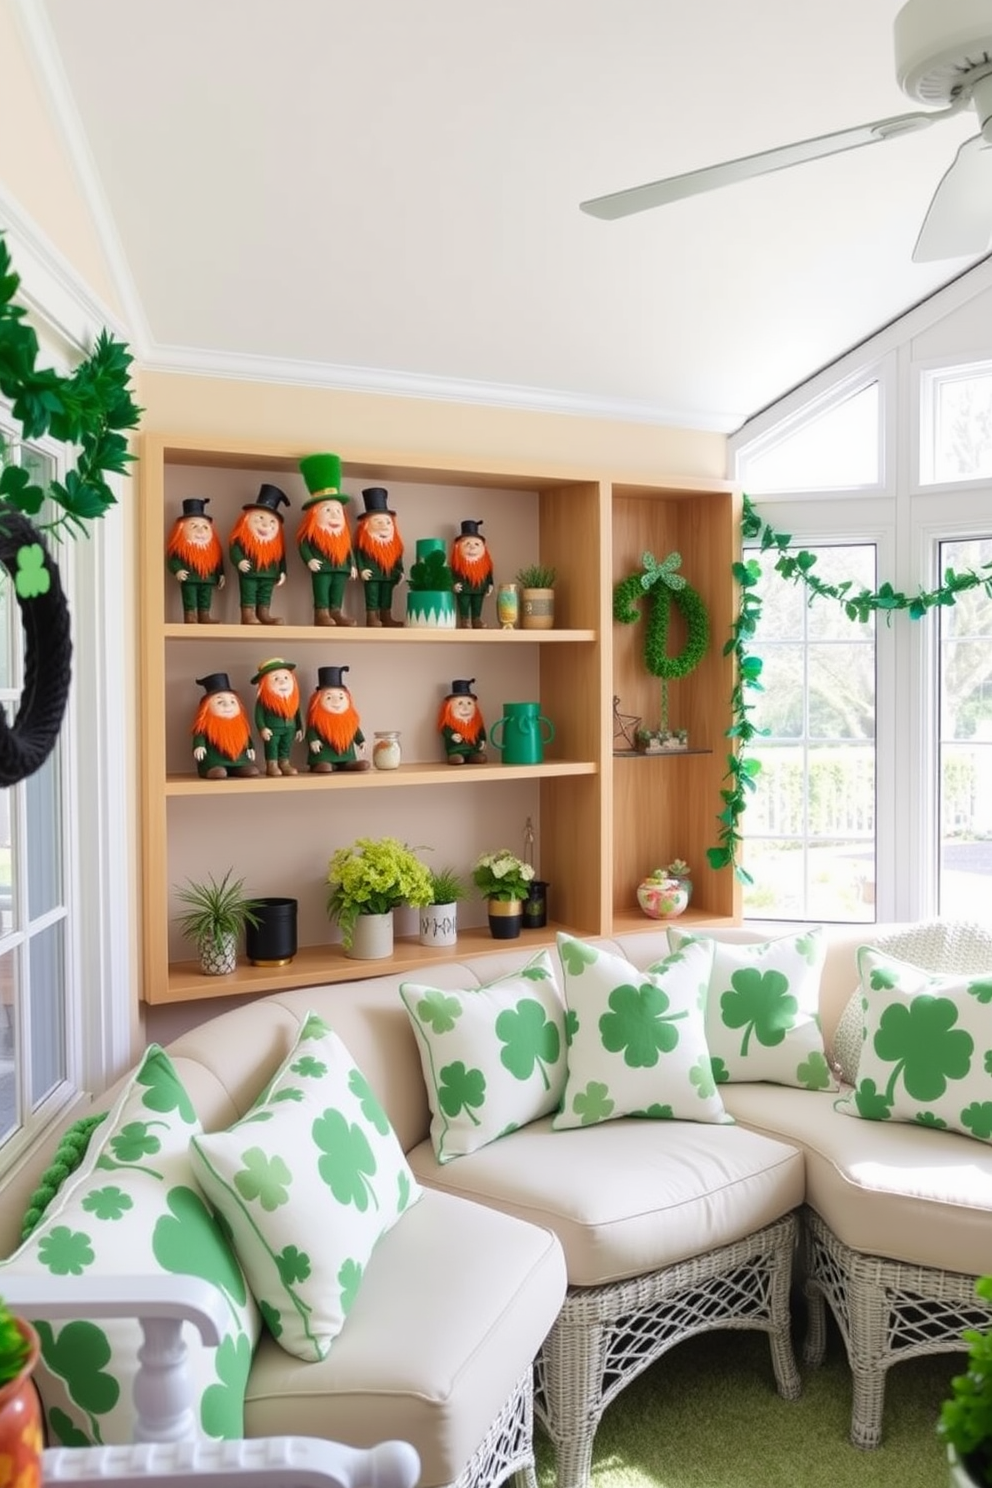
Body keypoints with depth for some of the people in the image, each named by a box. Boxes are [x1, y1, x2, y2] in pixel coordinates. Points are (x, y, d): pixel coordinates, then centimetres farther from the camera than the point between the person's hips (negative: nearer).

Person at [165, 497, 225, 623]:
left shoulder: (213, 547, 9)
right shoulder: (181, 546, -6)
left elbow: (218, 560, 15)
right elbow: (173, 558, -10)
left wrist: (221, 575, 13)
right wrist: (177, 570, -25)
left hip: (208, 579, 5)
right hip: (189, 579, -5)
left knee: (205, 605, 10)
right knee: (190, 604, -3)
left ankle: (204, 618, 16)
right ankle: (190, 620, -2)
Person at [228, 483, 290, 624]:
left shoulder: (276, 543, 6)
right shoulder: (243, 538, -8)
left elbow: (281, 557, 13)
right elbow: (234, 548, -12)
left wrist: (282, 572, 10)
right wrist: (239, 561, -27)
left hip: (269, 575, 5)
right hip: (249, 574, -5)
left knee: (265, 599, 12)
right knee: (249, 598, -3)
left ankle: (264, 615, 19)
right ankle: (248, 616, -4)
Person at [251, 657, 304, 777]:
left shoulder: (293, 699, 3)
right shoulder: (263, 700, -11)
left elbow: (297, 715, 12)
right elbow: (259, 715, -11)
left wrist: (299, 729, 14)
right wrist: (262, 728, -20)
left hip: (289, 729, 5)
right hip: (272, 730, -5)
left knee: (286, 748, 12)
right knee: (271, 747, -1)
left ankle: (284, 764, 22)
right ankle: (272, 765, 4)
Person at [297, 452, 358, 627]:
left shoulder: (343, 533, 15)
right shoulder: (312, 531, -4)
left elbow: (349, 549, 19)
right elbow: (303, 545, -8)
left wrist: (353, 565, 14)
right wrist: (309, 560, -20)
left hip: (341, 569, 6)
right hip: (321, 569, -6)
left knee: (337, 594, 7)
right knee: (321, 594, -6)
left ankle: (336, 612, 12)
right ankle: (321, 614, -7)